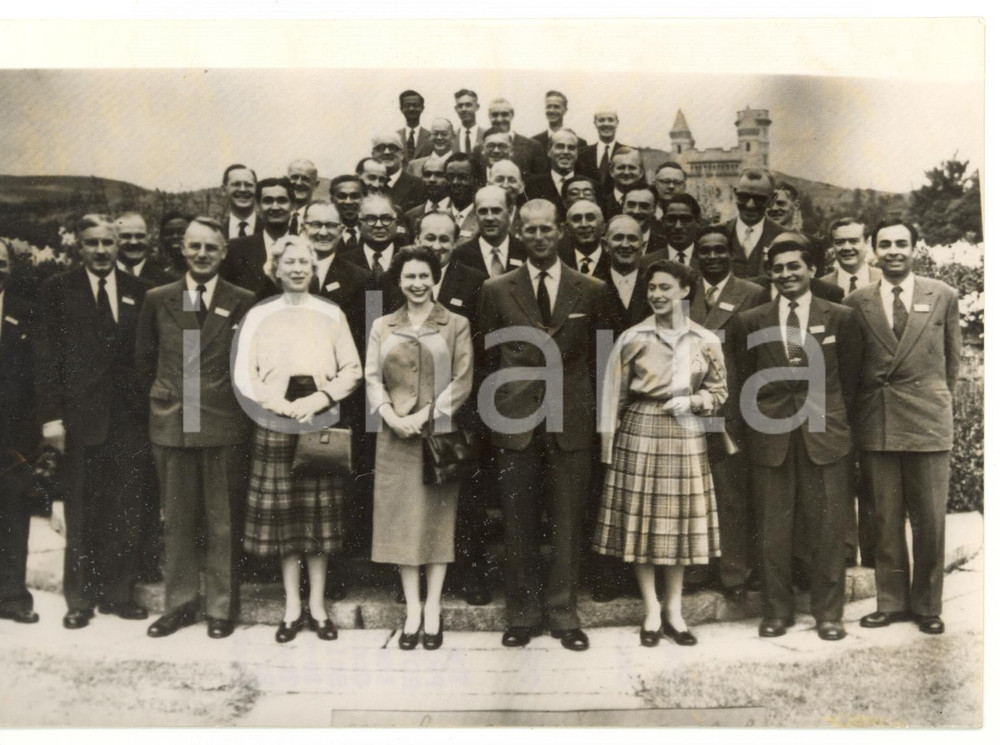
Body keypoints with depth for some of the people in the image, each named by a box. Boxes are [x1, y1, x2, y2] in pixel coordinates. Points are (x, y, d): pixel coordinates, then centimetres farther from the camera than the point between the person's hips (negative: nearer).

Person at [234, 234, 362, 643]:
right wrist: (284, 406, -12)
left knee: (320, 514, 4)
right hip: (275, 425, 0)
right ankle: (292, 607, 14)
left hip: (322, 424, 1)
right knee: (282, 514, 3)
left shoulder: (331, 314, 7)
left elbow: (352, 369, 4)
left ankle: (317, 605, 15)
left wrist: (320, 399, -11)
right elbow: (243, 374, -1)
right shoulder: (259, 315, 4)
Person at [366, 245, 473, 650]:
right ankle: (413, 608, 11)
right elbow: (372, 377, 4)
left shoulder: (456, 325, 4)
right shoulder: (382, 326, 11)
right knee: (401, 517, 2)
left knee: (438, 515, 3)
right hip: (395, 434, 2)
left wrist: (425, 415, -14)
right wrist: (390, 415, -13)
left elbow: (462, 381, -4)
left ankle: (433, 608, 12)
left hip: (440, 433, -2)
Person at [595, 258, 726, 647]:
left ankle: (673, 611, 23)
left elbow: (718, 393, 10)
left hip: (684, 437, 1)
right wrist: (608, 445, -4)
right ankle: (652, 612, 18)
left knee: (679, 522, 8)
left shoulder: (706, 342, 2)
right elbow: (614, 395, -1)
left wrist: (692, 401, -10)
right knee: (641, 521, 3)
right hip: (640, 433, -1)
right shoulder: (632, 338, -2)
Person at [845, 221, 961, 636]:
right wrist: (859, 418, 7)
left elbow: (952, 358, 14)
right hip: (876, 426, 1)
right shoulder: (857, 303, 5)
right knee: (886, 521, 7)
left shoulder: (942, 296, 6)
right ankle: (892, 603, 19)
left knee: (929, 520, 4)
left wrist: (938, 404, 14)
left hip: (928, 422, 0)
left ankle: (927, 606, 19)